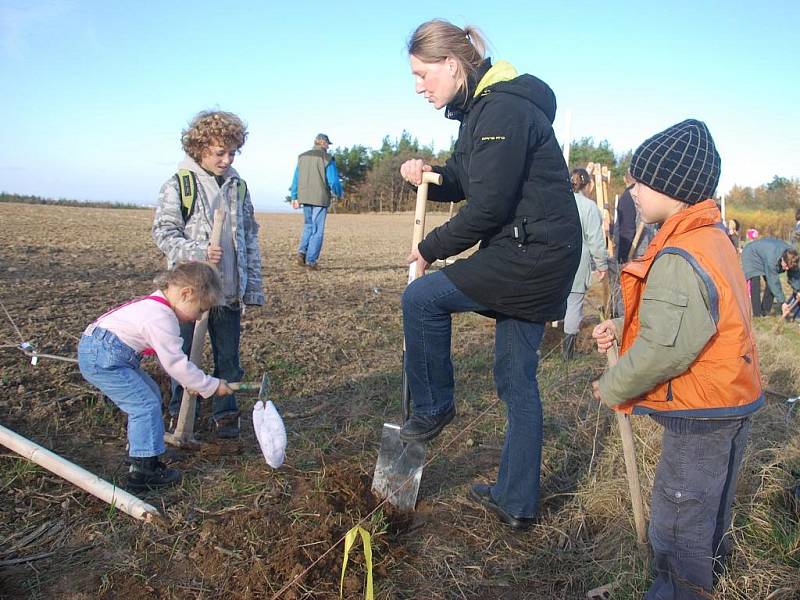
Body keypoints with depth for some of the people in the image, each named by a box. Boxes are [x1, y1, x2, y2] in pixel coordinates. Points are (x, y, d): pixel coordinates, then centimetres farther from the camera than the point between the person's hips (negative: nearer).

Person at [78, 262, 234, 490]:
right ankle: (143, 471, -4)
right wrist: (211, 386, -10)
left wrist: (191, 382, 15)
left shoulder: (155, 303, 11)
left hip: (97, 350, 11)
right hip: (102, 358, -11)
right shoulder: (162, 319, -21)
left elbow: (170, 359, 18)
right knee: (146, 406, -10)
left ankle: (138, 450, 31)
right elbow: (176, 364, -18)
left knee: (150, 395, 18)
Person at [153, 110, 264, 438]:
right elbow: (163, 232, -7)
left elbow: (250, 238, 11)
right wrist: (199, 251, -24)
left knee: (228, 358, 11)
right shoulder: (178, 185, -4)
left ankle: (225, 414, 27)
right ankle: (181, 415, 29)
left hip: (230, 290, 3)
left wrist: (253, 287, 7)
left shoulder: (238, 186, 8)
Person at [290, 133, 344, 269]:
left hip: (305, 197, 5)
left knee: (308, 225, 21)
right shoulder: (327, 158, -8)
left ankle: (302, 251, 2)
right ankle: (311, 261, 2)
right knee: (317, 230, 2)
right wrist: (340, 193, 9)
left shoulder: (302, 157, 9)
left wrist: (294, 197, 15)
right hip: (320, 198, -5)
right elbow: (333, 181, -9)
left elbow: (296, 179, 10)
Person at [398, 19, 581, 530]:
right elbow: (466, 184, 19)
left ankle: (434, 407, 12)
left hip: (534, 254, -10)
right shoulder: (479, 108, 15)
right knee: (517, 380, 13)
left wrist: (431, 249, -9)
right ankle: (517, 502, 25)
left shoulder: (504, 109, -16)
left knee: (422, 296, -7)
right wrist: (430, 177, -2)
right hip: (534, 258, 10)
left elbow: (488, 207, -21)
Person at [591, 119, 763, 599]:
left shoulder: (679, 259, -27)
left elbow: (663, 350, -28)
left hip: (702, 415, -11)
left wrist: (613, 387, -13)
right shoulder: (713, 237, 6)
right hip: (733, 400, 11)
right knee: (709, 500, 29)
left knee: (678, 516, 5)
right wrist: (622, 328, 5)